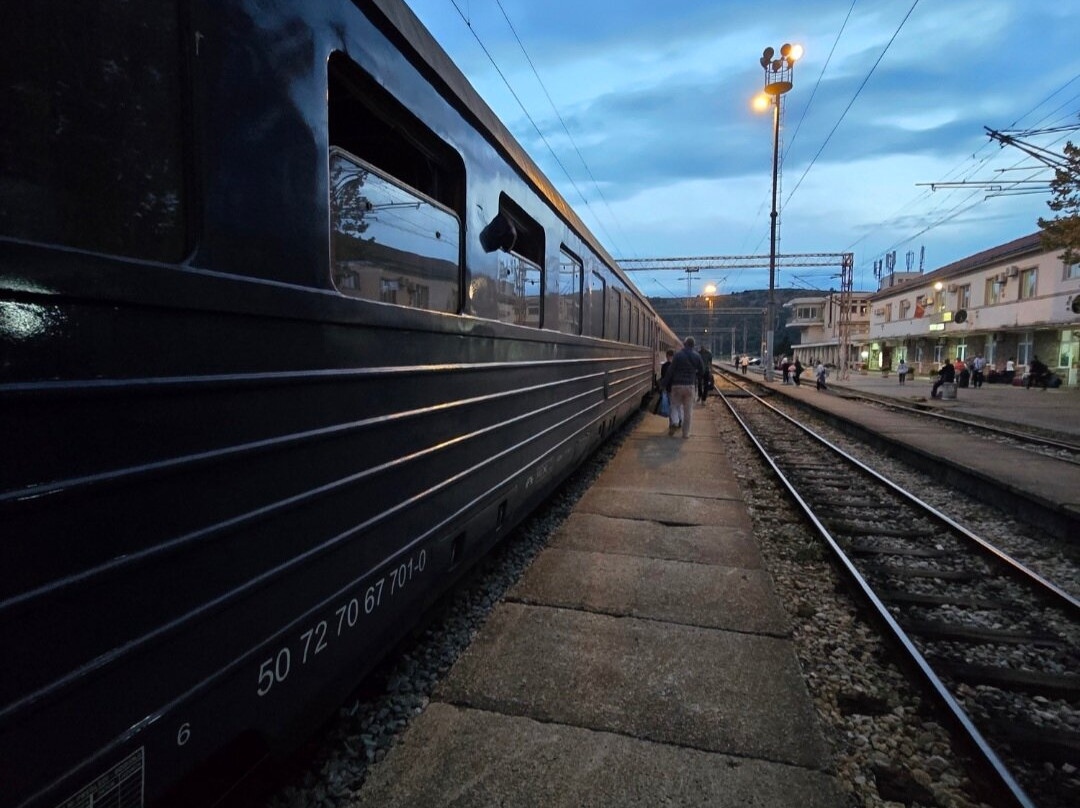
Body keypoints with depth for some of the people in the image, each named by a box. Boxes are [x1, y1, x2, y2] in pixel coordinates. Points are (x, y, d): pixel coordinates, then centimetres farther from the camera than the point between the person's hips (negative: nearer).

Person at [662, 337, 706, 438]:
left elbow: (670, 371, -9)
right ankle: (686, 432, 9)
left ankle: (674, 422, -11)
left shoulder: (678, 355, -7)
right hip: (690, 385, 2)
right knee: (688, 410, 7)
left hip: (677, 385, -2)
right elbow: (702, 372, 9)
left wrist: (664, 383, -1)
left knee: (675, 405, 13)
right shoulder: (697, 356, 3)